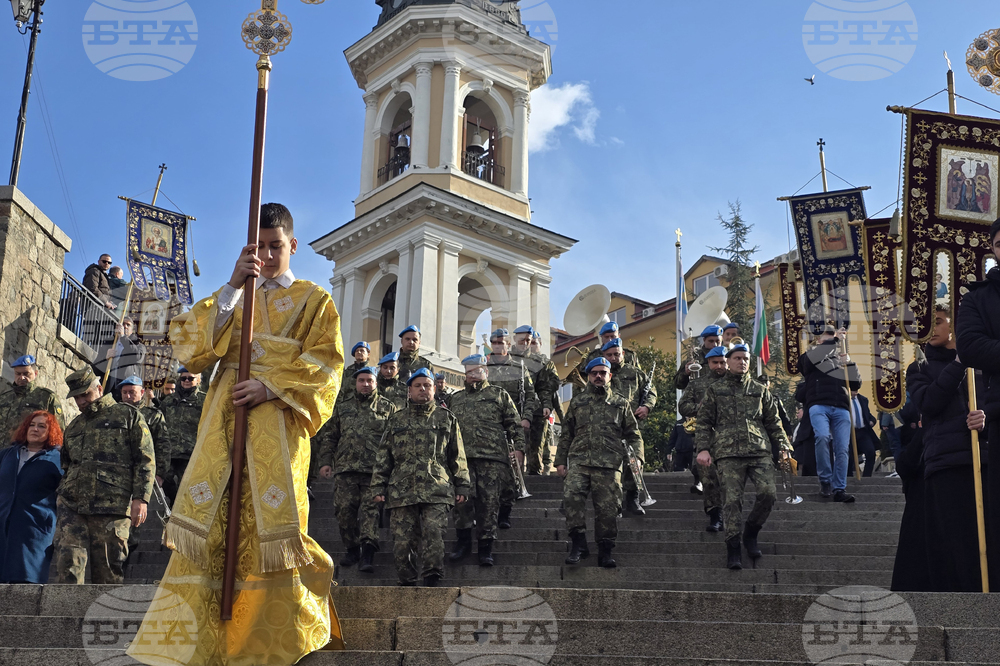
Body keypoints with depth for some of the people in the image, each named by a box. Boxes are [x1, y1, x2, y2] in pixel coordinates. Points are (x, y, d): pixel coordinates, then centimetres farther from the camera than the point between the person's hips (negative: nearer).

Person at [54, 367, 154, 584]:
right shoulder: (74, 427, 25)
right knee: (68, 563, -12)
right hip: (71, 506, 4)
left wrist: (140, 499, -9)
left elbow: (145, 460, 2)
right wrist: (62, 497, 19)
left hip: (112, 508, -4)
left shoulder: (128, 415, 9)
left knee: (108, 574, -2)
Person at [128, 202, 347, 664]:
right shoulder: (232, 299, 23)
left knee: (270, 523, -11)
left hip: (277, 423, -3)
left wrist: (271, 386, -14)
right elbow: (189, 345, 6)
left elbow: (324, 364, 0)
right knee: (210, 522, -6)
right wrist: (232, 288, -4)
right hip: (223, 421, 3)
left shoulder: (314, 300, 13)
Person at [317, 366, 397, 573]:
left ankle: (367, 555, -15)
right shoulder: (342, 406, 16)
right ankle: (352, 549, 17)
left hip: (374, 470, -3)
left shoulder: (388, 408, 10)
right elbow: (328, 435, 19)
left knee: (371, 510, -10)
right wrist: (325, 461, 8)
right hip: (345, 468, 3)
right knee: (344, 510, 0)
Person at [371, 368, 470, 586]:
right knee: (402, 541, -1)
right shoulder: (396, 421, 18)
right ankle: (407, 583, 8)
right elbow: (383, 458, 17)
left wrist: (462, 486, 7)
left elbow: (458, 456, 14)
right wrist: (378, 487, 9)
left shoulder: (446, 419, 15)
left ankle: (431, 582, -11)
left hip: (437, 490, -2)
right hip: (402, 491, 2)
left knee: (433, 535, -14)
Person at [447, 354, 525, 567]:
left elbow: (515, 425, 9)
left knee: (489, 502, -2)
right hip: (463, 458, 2)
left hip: (492, 458, -2)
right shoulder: (455, 399, 23)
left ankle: (486, 547, 5)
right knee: (462, 499, -9)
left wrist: (519, 448, -3)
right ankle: (463, 541, 5)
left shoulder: (499, 395, 13)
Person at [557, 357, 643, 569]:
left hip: (609, 464, 0)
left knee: (608, 507, -4)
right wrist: (560, 460, 12)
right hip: (579, 461, 0)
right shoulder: (577, 401, 19)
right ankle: (579, 543, -16)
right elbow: (566, 434, 19)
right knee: (572, 494, -23)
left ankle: (605, 551, 9)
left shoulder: (620, 404, 18)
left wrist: (637, 457, 2)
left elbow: (633, 434, 17)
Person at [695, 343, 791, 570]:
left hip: (760, 451, 2)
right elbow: (703, 422, 12)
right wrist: (703, 448, -1)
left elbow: (773, 422, 23)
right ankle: (733, 547, 0)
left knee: (768, 492, -15)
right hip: (728, 453, -2)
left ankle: (751, 533, 8)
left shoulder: (760, 391, 21)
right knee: (732, 500, -7)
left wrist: (783, 446, 11)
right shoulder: (715, 391, 15)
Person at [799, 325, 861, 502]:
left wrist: (850, 364, 8)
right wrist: (835, 339, -4)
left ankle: (839, 490, -8)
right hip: (818, 406, -3)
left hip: (841, 409, 4)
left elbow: (856, 385, 21)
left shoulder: (841, 363, 30)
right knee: (822, 437, -29)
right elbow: (811, 355, -5)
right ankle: (825, 480, -16)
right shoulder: (809, 360, 20)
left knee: (842, 449, -9)